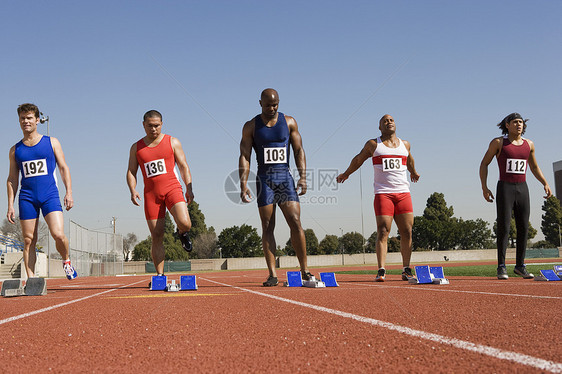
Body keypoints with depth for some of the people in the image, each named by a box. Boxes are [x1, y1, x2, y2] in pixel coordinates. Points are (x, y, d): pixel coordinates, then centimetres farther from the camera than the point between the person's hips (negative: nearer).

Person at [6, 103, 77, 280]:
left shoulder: (51, 143, 8)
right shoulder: (15, 150, 13)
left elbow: (63, 168, 8)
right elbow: (12, 179, 14)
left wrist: (69, 192, -3)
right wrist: (10, 205, 7)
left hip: (50, 195, -2)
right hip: (26, 197, 2)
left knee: (58, 234, -16)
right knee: (28, 240, 0)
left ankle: (66, 261, 11)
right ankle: (31, 279, 5)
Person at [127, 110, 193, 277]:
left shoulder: (172, 142, 8)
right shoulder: (136, 148, 13)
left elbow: (184, 166, 7)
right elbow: (131, 171, 13)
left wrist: (189, 188, -4)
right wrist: (133, 190, -6)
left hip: (172, 188, -2)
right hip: (151, 194, 2)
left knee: (184, 223, -24)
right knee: (156, 236, -1)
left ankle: (182, 233, 14)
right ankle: (160, 275, 7)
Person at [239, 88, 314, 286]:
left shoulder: (289, 122, 7)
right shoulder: (251, 126, 3)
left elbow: (299, 150, 7)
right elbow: (244, 156, 0)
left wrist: (302, 177, -5)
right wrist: (243, 184, -10)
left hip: (285, 177, 1)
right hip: (264, 179, 0)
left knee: (295, 223, -8)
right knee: (267, 227, -2)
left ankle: (304, 270, 0)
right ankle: (272, 275, 1)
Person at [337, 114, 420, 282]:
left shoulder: (405, 144, 16)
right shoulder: (373, 144, 7)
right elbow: (358, 159, 22)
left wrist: (414, 173, 51)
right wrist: (346, 173, 32)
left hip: (403, 193, 3)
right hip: (383, 193, -3)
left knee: (407, 232, 0)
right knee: (383, 232, -11)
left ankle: (406, 270, 7)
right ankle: (381, 270, -12)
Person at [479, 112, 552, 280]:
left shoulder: (529, 144, 11)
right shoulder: (498, 142, 0)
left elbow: (534, 167, 23)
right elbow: (484, 163, 3)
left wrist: (545, 184, 10)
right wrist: (484, 186, -8)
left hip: (522, 189, 4)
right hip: (505, 188, -4)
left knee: (524, 228, 3)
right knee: (504, 227, -8)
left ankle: (520, 266, 13)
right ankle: (501, 267, -3)